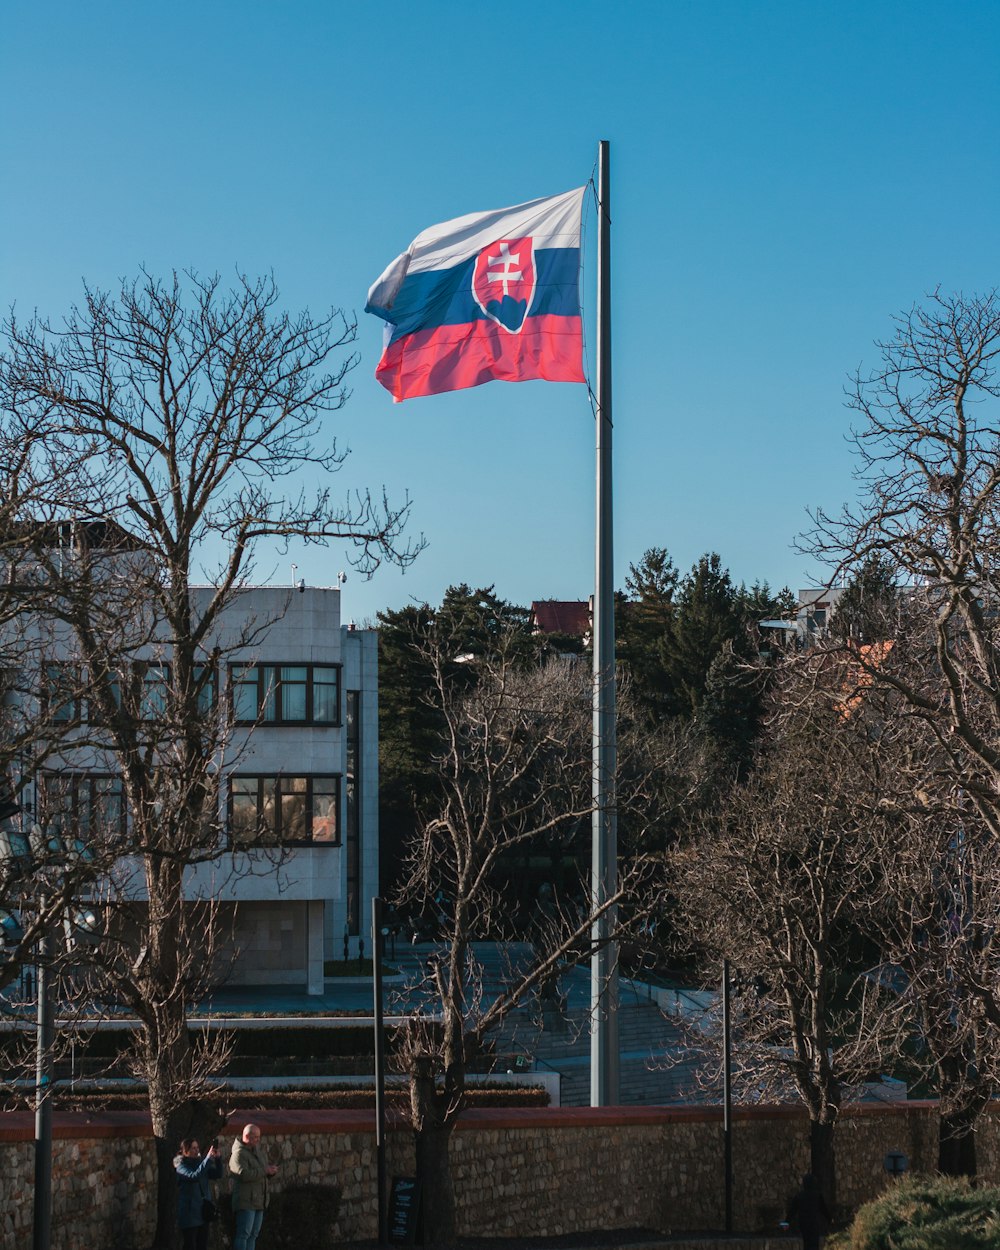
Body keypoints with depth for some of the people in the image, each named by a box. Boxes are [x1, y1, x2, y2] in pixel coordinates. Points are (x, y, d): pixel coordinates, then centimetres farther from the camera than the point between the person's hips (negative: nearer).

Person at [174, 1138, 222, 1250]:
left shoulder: (200, 1162, 10)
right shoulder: (181, 1166, -7)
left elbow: (217, 1174, 5)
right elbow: (194, 1176, -25)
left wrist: (218, 1158, -12)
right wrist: (208, 1158, -29)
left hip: (203, 1211, 6)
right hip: (189, 1212, -6)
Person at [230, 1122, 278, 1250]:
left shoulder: (258, 1152, 17)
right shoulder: (239, 1154, -12)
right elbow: (244, 1174, -25)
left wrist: (271, 1171, 2)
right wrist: (264, 1171, -19)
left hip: (259, 1201, 9)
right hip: (245, 1202, -9)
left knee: (253, 1234, 11)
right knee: (243, 1233, -11)